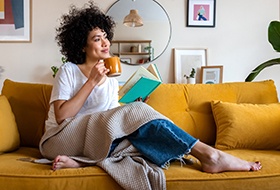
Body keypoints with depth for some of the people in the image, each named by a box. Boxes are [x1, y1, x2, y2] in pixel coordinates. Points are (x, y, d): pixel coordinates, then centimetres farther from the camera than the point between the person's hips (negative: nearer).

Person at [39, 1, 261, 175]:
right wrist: (92, 82, -16)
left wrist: (134, 108, -12)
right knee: (135, 112, -26)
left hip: (95, 138, 6)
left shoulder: (111, 77, 14)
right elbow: (60, 116, -14)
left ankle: (81, 161, -35)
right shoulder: (68, 71, -2)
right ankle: (208, 154, -30)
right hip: (59, 139, -5)